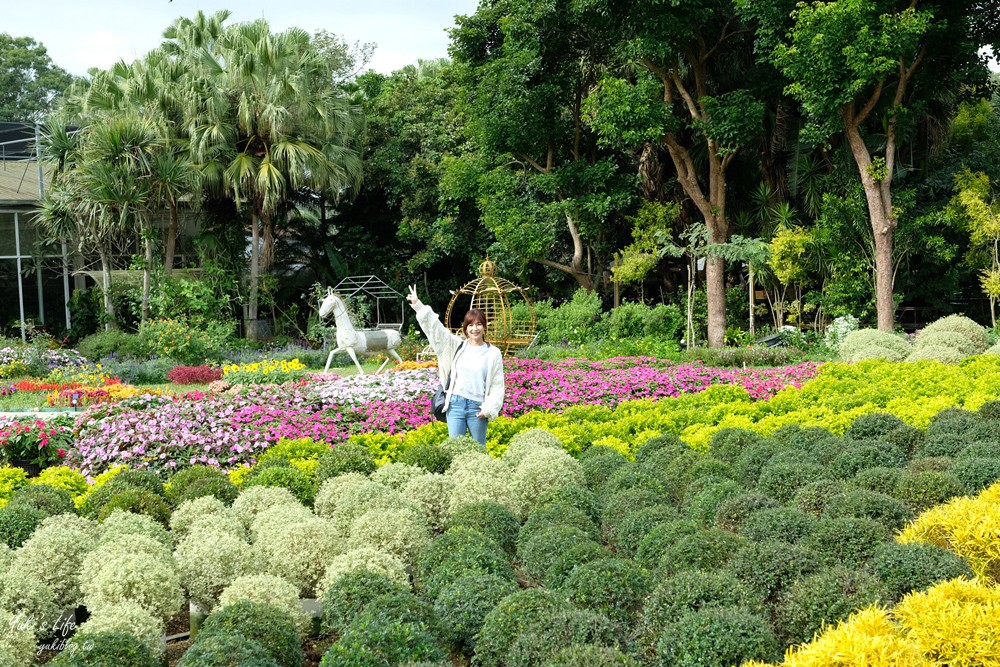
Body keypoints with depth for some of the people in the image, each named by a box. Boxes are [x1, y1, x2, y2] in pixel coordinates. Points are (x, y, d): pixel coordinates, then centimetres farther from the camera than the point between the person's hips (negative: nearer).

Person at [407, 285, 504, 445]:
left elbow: (497, 385, 1)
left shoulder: (493, 353, 1)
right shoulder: (457, 345, 6)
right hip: (455, 403, 2)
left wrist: (489, 409, -8)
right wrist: (418, 305, -7)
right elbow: (435, 327, 1)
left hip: (477, 407, -2)